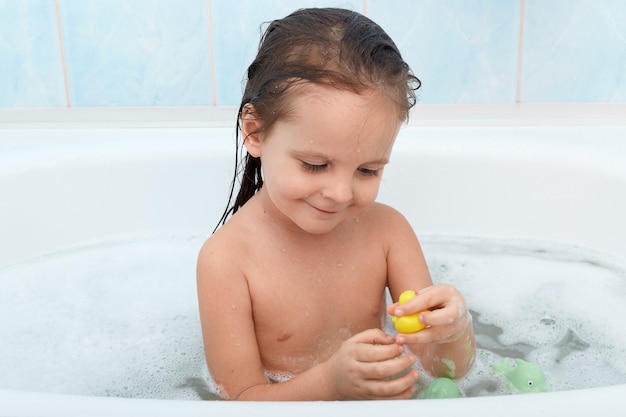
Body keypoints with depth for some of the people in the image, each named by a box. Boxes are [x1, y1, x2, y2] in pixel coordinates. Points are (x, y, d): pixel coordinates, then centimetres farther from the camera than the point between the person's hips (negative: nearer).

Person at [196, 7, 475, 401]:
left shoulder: (386, 230, -11)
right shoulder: (225, 260, -21)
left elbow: (449, 370, -8)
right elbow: (242, 398, -17)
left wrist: (454, 328, -31)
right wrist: (332, 381, -35)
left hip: (385, 399, 3)